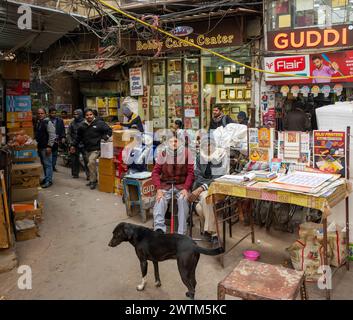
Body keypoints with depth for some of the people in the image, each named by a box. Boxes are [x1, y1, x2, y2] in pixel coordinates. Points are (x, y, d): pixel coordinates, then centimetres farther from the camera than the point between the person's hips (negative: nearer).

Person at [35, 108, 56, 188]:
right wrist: (36, 144, 19)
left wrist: (49, 146, -19)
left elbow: (52, 135, -16)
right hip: (39, 147, 8)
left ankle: (49, 180, -2)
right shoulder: (37, 123, 15)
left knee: (47, 164, -6)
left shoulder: (48, 122, -10)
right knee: (44, 164, 15)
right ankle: (46, 178, 25)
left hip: (46, 147, -8)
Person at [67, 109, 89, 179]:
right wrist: (70, 142, 0)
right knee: (74, 160, 10)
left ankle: (88, 174, 0)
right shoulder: (72, 123, 8)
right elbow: (69, 133, 11)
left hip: (83, 144, -4)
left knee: (86, 160, -5)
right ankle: (75, 173, 23)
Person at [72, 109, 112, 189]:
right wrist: (74, 146, 19)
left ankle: (93, 181, -8)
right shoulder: (82, 126, 7)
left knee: (91, 162, -20)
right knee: (91, 164, 14)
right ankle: (93, 180, 29)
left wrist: (106, 137, -16)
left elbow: (109, 130, 1)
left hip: (96, 148, -6)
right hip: (87, 149, 6)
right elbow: (78, 137, 19)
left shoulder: (99, 123, -6)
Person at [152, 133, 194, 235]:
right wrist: (159, 189, -15)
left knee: (183, 199, -30)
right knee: (160, 200, -28)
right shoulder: (162, 154, -1)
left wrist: (186, 188, -17)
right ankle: (159, 229, -35)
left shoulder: (186, 153, -4)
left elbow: (190, 172, -3)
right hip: (165, 185, 1)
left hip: (181, 185, -1)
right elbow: (155, 172, -1)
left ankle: (181, 233, -24)